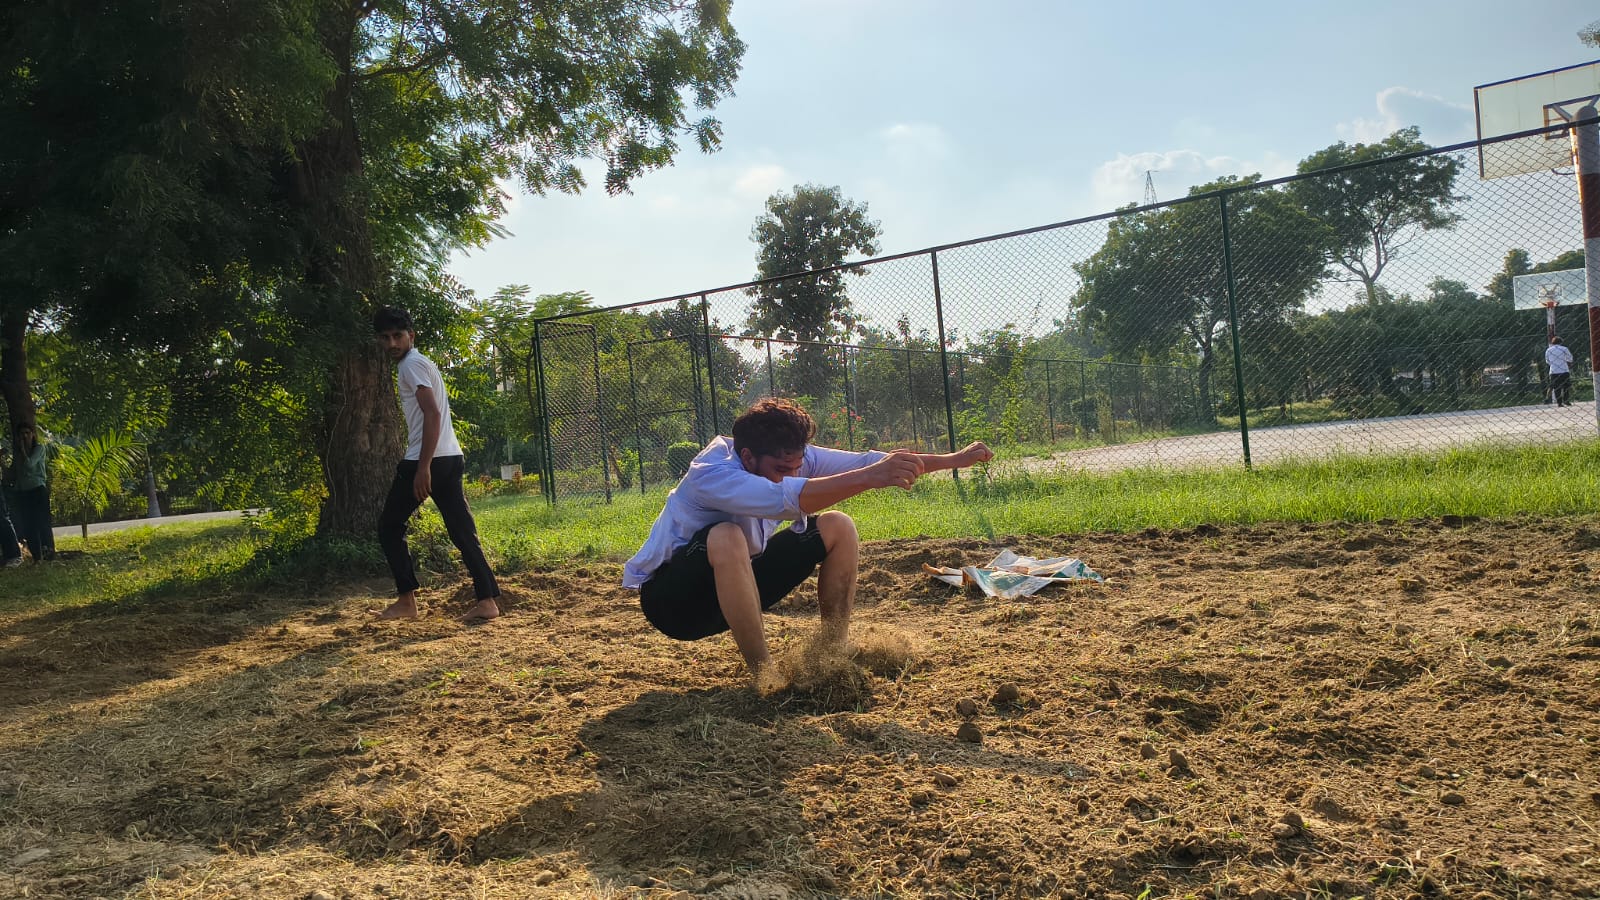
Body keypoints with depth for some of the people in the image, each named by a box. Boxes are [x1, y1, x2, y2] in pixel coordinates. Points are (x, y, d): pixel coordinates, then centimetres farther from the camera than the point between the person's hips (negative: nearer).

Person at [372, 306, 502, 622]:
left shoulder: (412, 364, -7)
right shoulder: (421, 363, 22)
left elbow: (432, 414, -18)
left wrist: (423, 466, -22)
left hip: (428, 460, -9)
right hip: (450, 458, 9)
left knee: (389, 526, 6)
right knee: (463, 532, 4)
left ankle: (407, 601, 7)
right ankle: (487, 600, -3)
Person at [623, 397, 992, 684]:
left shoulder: (790, 458, -10)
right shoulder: (711, 475, -32)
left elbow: (864, 460, -10)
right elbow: (786, 498, -49)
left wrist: (953, 459, -15)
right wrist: (871, 476, -55)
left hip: (733, 586, 7)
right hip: (672, 600, -7)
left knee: (837, 528, -7)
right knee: (727, 538, -41)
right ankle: (766, 679, -28)